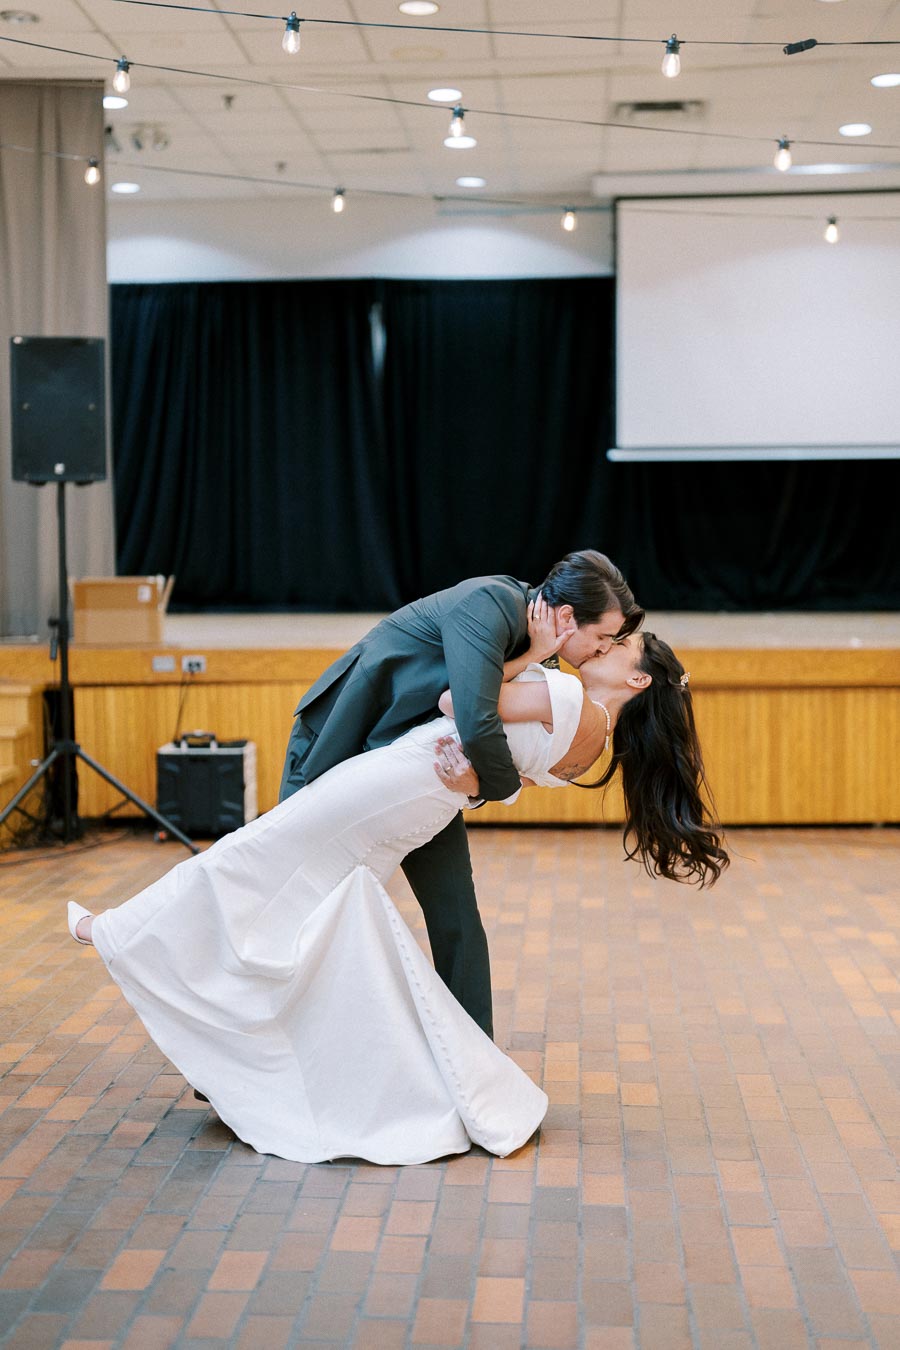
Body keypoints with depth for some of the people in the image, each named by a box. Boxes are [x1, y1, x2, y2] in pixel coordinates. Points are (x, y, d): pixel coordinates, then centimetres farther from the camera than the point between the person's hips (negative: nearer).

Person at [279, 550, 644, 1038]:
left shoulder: (533, 641, -4)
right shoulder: (487, 603, -31)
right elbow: (477, 726, -40)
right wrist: (505, 786, -22)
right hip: (338, 744, -7)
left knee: (456, 916, 2)